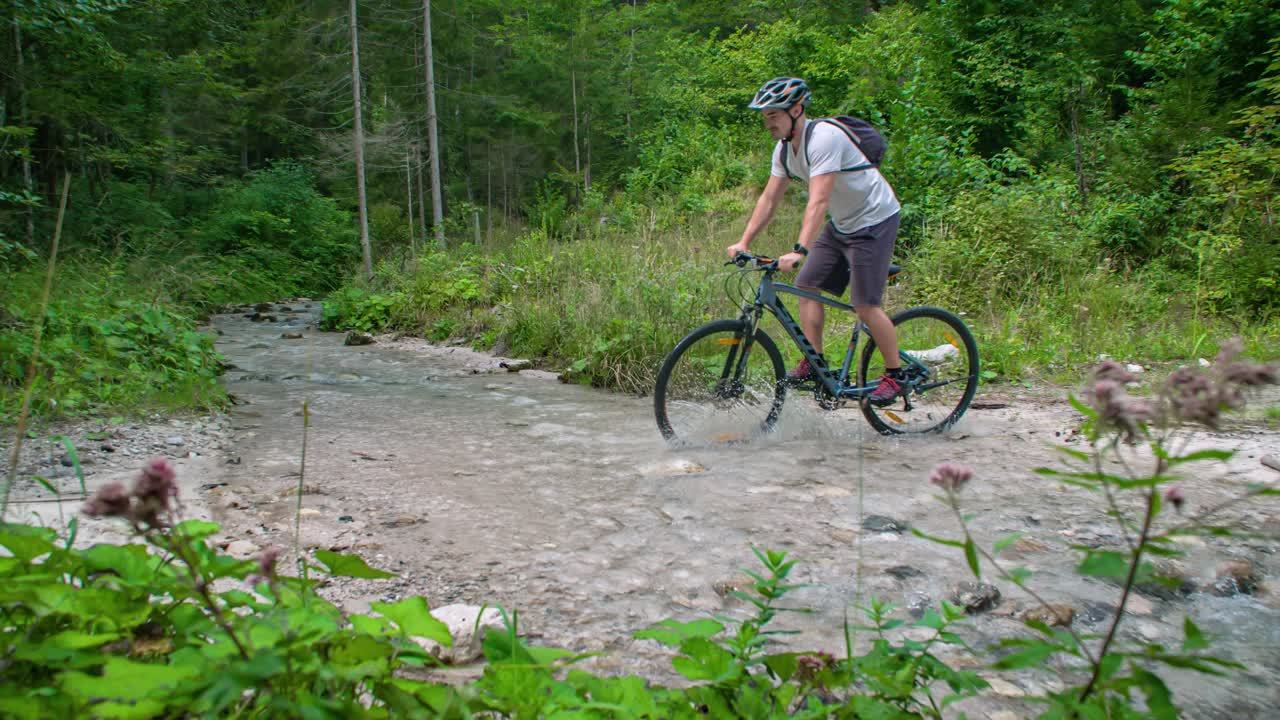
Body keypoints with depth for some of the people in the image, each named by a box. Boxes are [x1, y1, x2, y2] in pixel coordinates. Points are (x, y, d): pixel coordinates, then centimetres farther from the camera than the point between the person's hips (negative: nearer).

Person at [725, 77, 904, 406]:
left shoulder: (823, 138, -27)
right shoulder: (784, 148, 1)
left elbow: (818, 201, -36)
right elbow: (769, 198, 4)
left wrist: (800, 250, -44)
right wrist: (743, 242, -4)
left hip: (873, 221, -9)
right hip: (840, 223, 9)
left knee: (865, 304, -12)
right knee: (808, 286, 1)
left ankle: (896, 373, 4)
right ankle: (813, 364, 9)